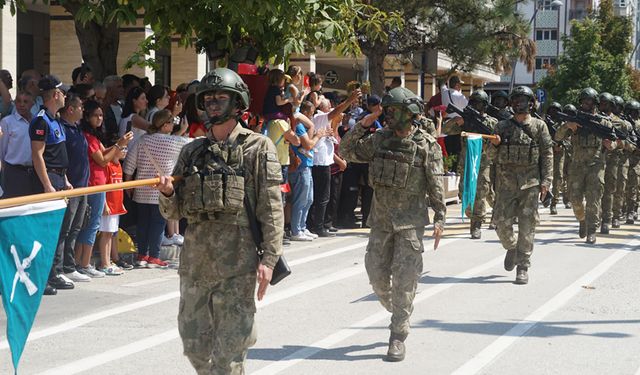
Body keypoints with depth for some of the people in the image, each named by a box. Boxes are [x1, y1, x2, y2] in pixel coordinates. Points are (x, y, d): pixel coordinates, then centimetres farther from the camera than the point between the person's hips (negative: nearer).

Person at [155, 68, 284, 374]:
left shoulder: (258, 148, 0)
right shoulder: (192, 151, 14)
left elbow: (272, 209, -5)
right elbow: (174, 212, 14)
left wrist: (269, 258, -13)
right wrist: (167, 193, -8)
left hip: (237, 260, -5)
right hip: (195, 258, 5)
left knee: (229, 348, -5)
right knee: (194, 342, 11)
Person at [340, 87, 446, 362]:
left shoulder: (427, 145, -7)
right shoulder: (379, 139, 4)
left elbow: (436, 185, -5)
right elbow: (346, 152, 10)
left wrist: (440, 218, -9)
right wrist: (361, 127, -2)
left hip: (410, 220, -5)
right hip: (381, 218, 5)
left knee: (404, 279, -6)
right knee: (377, 275, 7)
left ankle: (398, 337, 0)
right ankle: (398, 314, 31)